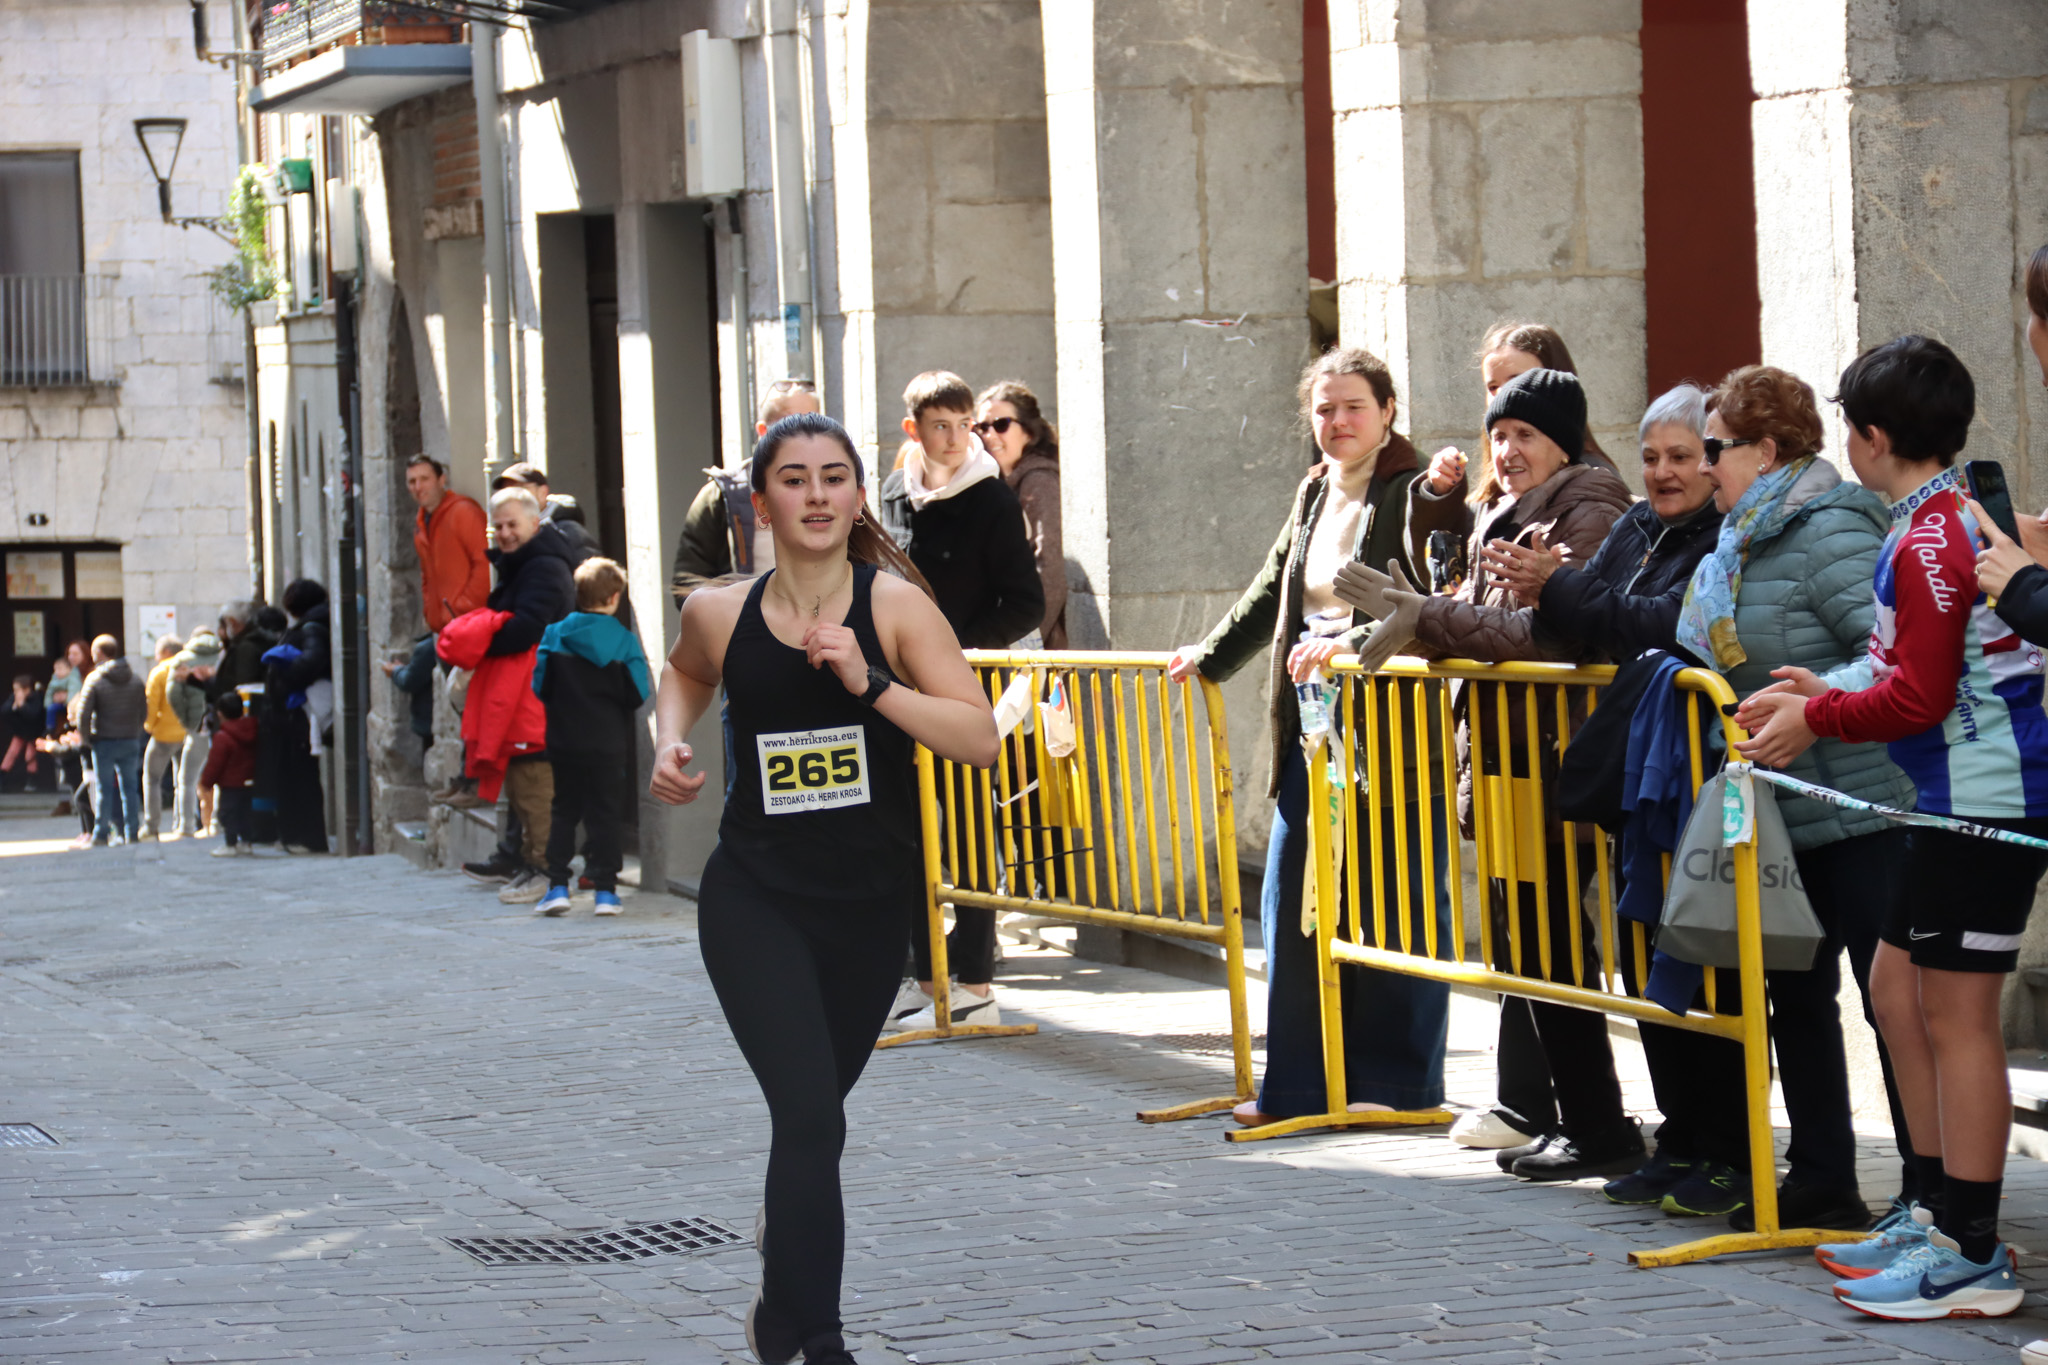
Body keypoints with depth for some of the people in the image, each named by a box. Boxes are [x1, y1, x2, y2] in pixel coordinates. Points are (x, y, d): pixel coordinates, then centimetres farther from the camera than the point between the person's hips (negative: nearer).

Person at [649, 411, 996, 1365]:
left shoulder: (895, 607, -11)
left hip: (870, 904, 1)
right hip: (754, 901, -1)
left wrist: (870, 683, -29)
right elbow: (684, 674, 21)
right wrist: (670, 743, 1)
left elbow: (980, 738, -20)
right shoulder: (719, 615, -5)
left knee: (818, 1102, 18)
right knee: (810, 1114, -17)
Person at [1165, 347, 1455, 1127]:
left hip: (1391, 728, -8)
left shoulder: (1414, 496, -8)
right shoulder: (1313, 495, 17)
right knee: (1293, 903, 7)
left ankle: (1400, 1082, 8)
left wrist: (1351, 645, -27)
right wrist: (1208, 659, 34)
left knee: (1398, 904, -1)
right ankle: (1299, 1083, 14)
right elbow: (1272, 594, 29)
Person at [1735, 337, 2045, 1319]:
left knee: (1955, 1015, -7)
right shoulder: (1951, 518, 15)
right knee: (1897, 989, 16)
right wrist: (1829, 692, 16)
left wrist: (1820, 719, -7)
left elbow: (1922, 694, -19)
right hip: (1959, 797, 11)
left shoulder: (1930, 539, -17)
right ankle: (1939, 1215, 24)